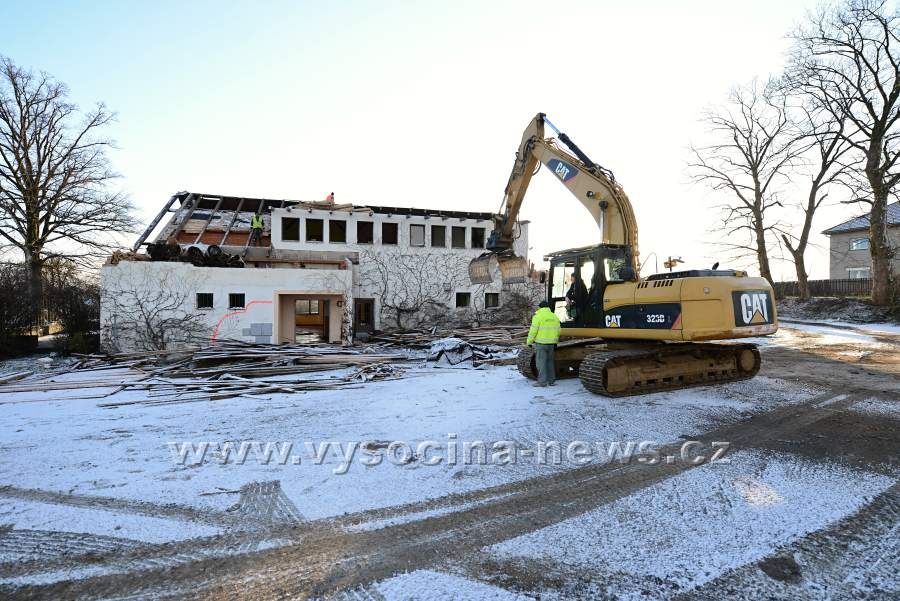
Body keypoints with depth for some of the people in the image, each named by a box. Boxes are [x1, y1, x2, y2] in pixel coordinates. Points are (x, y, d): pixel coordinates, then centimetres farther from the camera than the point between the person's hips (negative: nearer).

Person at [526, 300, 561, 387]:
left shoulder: (538, 316, -8)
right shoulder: (554, 316, 10)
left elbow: (533, 330, -12)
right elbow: (558, 331, 14)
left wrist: (529, 342, -4)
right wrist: (555, 342, 23)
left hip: (540, 343, -6)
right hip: (551, 343, 6)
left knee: (541, 362, -3)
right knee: (549, 361, 13)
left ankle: (542, 381, -5)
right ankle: (551, 380, 17)